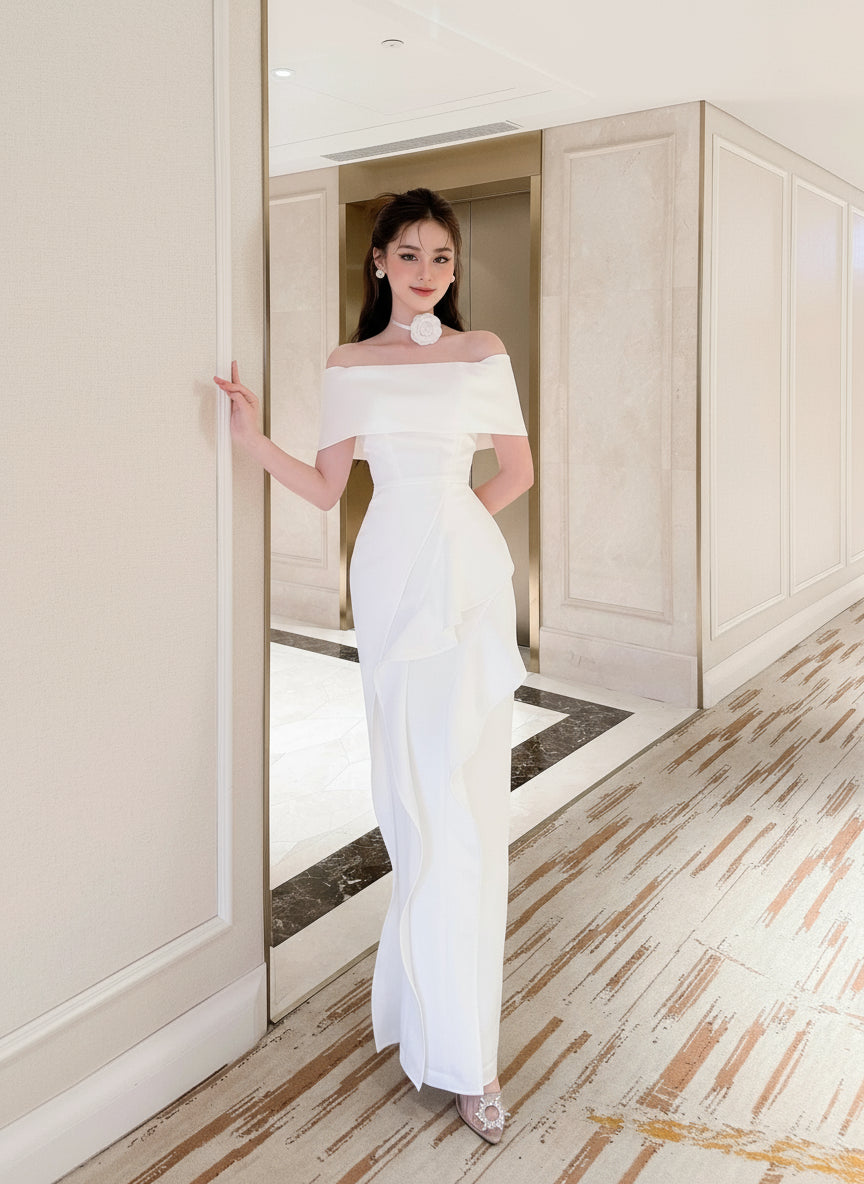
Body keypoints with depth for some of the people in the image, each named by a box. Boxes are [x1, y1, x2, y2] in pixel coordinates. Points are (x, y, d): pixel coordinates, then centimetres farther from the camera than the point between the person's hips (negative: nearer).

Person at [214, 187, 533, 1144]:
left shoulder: (482, 353, 10)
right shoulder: (349, 366, 11)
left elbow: (517, 468, 14)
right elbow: (326, 488, 7)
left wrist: (453, 521, 8)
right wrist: (255, 441, -5)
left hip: (468, 575, 0)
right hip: (391, 577, 0)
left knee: (460, 794, -3)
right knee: (421, 793, -1)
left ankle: (456, 1041, 12)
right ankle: (461, 1053, 12)